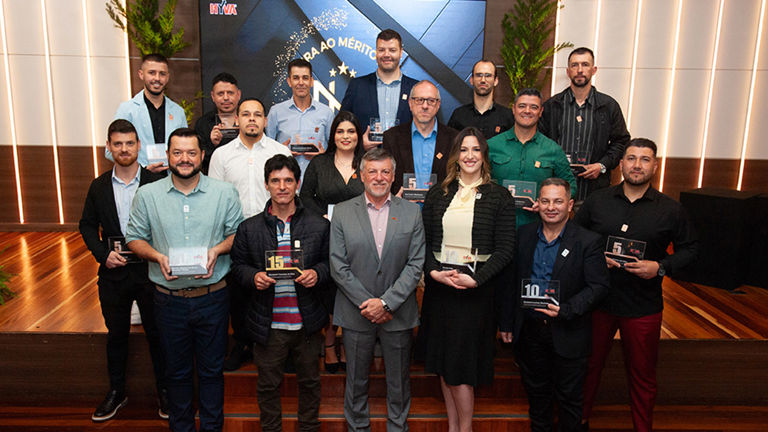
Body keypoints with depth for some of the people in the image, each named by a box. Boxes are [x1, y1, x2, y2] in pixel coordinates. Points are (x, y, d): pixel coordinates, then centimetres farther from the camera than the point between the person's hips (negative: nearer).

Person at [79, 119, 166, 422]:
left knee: (156, 333, 9)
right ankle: (116, 392, 32)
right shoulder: (99, 186, 4)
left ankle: (164, 391, 25)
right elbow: (87, 225, 9)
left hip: (149, 270, -2)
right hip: (113, 272, 3)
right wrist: (103, 254, -5)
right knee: (116, 334, 15)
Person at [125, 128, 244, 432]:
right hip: (169, 300, 1)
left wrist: (218, 249, -15)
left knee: (211, 369, 13)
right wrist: (158, 256, -13)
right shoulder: (147, 195, 0)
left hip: (212, 296, -1)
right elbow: (134, 237, 5)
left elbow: (238, 233, 4)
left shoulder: (225, 193, -2)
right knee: (177, 370, 17)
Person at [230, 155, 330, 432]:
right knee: (268, 384, 14)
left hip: (308, 323, 0)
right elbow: (237, 266, 6)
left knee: (309, 382, 16)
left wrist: (317, 274, -16)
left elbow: (332, 263, 5)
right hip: (268, 325, 0)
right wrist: (253, 277, -15)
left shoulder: (318, 226, 0)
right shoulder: (249, 228, 1)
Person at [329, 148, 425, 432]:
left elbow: (415, 265, -4)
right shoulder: (342, 212, -1)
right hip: (356, 313, 0)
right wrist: (367, 304, -11)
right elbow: (338, 267, -5)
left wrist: (386, 303, -13)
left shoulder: (411, 212, 1)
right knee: (356, 380, 14)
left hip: (397, 313, 1)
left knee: (399, 382, 14)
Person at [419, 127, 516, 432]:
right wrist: (433, 272, -10)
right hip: (439, 286, 4)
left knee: (463, 362, 1)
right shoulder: (438, 194, 7)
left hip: (477, 290, -3)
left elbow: (505, 249, -6)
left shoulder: (498, 196, -1)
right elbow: (423, 240, 6)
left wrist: (475, 279, -16)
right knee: (443, 362, 11)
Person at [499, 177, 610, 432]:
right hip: (529, 330, 4)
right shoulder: (524, 235, 1)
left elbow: (598, 285, -12)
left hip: (567, 334, -3)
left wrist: (566, 310, -24)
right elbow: (513, 282, 5)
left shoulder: (588, 242, -10)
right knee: (536, 392, 20)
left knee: (568, 396, 13)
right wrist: (506, 322, 6)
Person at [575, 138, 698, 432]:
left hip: (643, 307, -1)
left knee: (642, 375, 13)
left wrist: (660, 267, -12)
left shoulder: (671, 210, -1)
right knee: (588, 365, 14)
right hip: (597, 301, 1)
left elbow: (689, 248, 5)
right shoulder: (596, 201, 1)